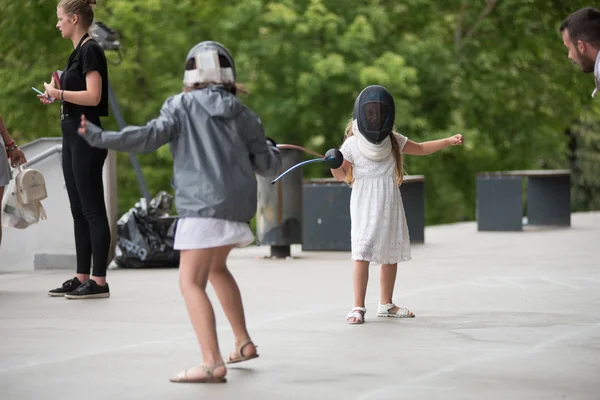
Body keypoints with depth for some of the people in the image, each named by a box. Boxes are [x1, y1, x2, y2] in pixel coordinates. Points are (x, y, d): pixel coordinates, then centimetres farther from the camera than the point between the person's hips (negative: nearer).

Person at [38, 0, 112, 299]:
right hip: (73, 135, 10)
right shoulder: (79, 51, 16)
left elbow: (93, 96, -22)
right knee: (78, 210, 11)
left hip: (86, 137, -10)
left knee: (92, 209, -7)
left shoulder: (90, 50, -13)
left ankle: (99, 282, -4)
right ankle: (82, 278, 15)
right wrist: (56, 97, 11)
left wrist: (59, 93, -14)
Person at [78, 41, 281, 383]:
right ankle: (244, 343, 28)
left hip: (203, 207, -6)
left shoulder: (182, 105, 1)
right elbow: (268, 165, 13)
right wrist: (271, 149, 36)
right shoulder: (244, 115, 11)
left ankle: (213, 364, -24)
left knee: (191, 283, -9)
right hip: (238, 205, 6)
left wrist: (100, 138, -10)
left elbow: (151, 136, -13)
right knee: (216, 267, 29)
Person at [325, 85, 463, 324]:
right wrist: (334, 165, -20)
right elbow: (341, 175, 1)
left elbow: (420, 149, 17)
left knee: (391, 255, 11)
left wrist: (448, 142, 9)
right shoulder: (352, 144, -5)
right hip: (364, 207, -4)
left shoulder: (394, 141, 4)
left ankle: (386, 304, 24)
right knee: (362, 254, -16)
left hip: (390, 206, 4)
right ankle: (358, 307, -14)